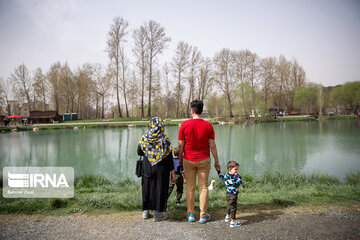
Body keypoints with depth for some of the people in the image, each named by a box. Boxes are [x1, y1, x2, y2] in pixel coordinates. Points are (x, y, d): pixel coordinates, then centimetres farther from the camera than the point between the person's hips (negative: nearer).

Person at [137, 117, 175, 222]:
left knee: (147, 187, 16)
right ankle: (158, 213, 14)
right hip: (161, 169, -3)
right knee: (160, 188, 7)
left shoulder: (144, 138, -5)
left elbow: (139, 152, 4)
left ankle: (146, 211, 25)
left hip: (147, 167, 3)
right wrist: (172, 171, -1)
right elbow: (169, 157, -10)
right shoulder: (165, 139, -12)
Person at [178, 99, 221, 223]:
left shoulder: (185, 125, -7)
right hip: (204, 160, 0)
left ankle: (191, 214, 19)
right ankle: (203, 215, 14)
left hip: (188, 160, 0)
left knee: (190, 187, 11)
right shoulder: (208, 126, -6)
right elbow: (212, 145, -4)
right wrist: (216, 161, 6)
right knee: (203, 187, 8)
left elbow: (181, 145, -3)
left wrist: (180, 159, 10)